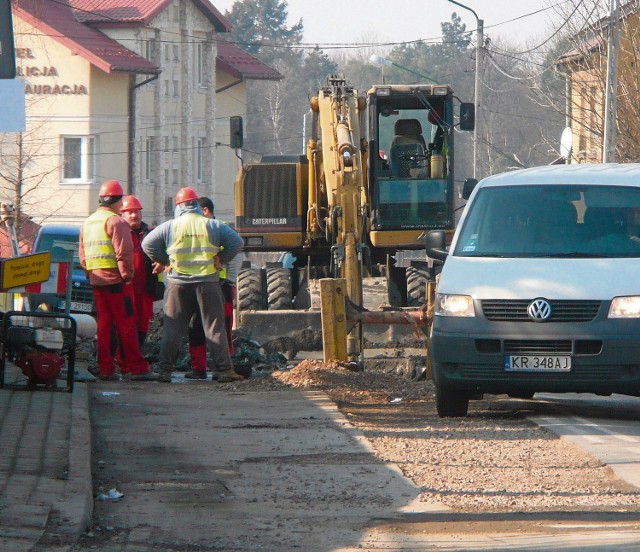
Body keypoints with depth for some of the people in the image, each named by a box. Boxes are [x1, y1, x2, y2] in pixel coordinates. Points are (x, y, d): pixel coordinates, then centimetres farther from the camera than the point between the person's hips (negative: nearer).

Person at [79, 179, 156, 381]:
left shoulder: (88, 223, 16)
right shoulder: (115, 222, -10)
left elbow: (83, 255, 19)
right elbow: (123, 252, -18)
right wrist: (127, 274, -10)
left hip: (96, 280, 7)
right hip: (116, 280, -7)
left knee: (103, 325, 9)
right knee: (126, 325, -5)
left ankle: (105, 368, 7)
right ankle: (136, 367, -7)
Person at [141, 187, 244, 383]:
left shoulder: (170, 227, 0)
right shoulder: (212, 225, 1)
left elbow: (147, 244, 2)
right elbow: (236, 243, 1)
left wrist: (165, 261, 11)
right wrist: (220, 260, 9)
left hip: (178, 283, 0)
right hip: (207, 282, 0)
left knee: (173, 329, 5)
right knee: (214, 328, 3)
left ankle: (165, 371, 1)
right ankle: (225, 369, -1)